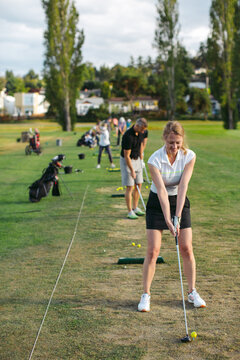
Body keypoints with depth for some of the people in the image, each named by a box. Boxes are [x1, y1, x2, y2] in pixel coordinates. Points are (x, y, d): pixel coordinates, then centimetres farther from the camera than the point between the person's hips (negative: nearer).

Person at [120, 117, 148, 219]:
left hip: (137, 159, 7)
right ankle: (130, 212, -2)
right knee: (130, 187, -8)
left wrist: (140, 156, 18)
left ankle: (135, 208, 19)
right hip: (127, 161, -7)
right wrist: (132, 170, -19)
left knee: (138, 185, 8)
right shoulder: (128, 136, -27)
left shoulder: (142, 132, -4)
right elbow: (127, 156, -23)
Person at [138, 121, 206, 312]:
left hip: (180, 201, 2)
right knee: (153, 250, -6)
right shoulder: (155, 160, -22)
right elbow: (162, 191, -26)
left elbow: (183, 186, -21)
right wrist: (168, 221, -31)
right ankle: (146, 294, 5)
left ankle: (192, 292, 13)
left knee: (187, 248, -1)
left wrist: (177, 217, -26)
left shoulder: (189, 156, -15)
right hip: (157, 203, -2)